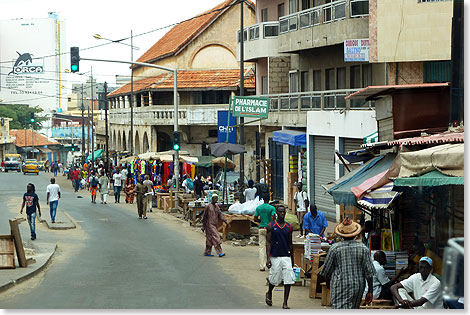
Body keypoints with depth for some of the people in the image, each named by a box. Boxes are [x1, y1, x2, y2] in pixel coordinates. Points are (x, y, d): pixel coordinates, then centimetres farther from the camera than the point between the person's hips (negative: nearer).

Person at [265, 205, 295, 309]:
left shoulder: (289, 227, 8)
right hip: (275, 257, -3)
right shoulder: (271, 226, -2)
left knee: (289, 280, -7)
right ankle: (269, 294, 37)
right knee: (274, 280, 6)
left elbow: (290, 244, 14)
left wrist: (292, 259, 14)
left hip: (286, 257, 3)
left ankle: (285, 303, -1)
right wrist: (268, 258, -13)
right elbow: (268, 242, -5)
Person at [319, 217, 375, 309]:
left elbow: (327, 270, 2)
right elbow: (369, 272, -1)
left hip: (340, 286, -3)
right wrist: (370, 291, 5)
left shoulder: (335, 248, -6)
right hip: (358, 286, 3)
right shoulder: (363, 248, 0)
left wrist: (328, 283, 22)